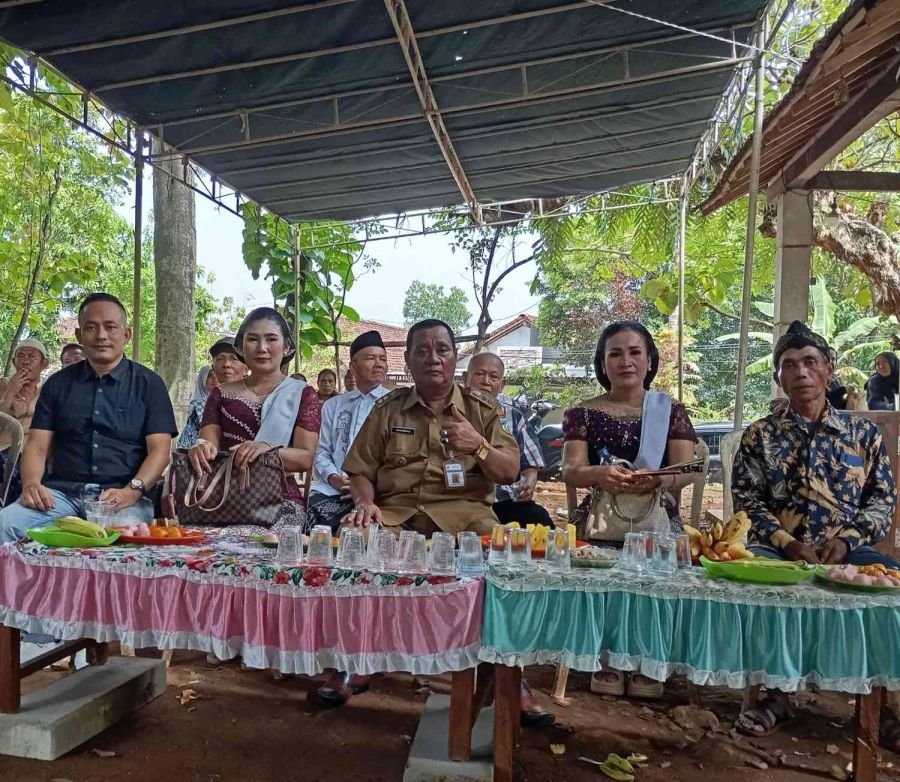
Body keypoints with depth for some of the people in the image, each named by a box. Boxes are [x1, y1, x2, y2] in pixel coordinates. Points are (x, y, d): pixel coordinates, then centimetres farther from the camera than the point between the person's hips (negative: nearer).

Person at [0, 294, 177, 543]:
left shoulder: (149, 384, 6)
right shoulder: (58, 383, 15)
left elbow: (160, 450, -2)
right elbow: (37, 444, 10)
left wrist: (131, 491, -20)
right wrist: (31, 483, -12)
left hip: (122, 494, -4)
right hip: (62, 491, 4)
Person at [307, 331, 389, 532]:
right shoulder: (332, 405, 19)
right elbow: (322, 451, 14)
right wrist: (332, 477, -7)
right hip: (331, 487, 4)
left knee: (319, 513, -29)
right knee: (309, 506, -26)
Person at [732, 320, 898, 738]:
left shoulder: (864, 432, 13)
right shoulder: (759, 434, 9)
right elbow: (747, 501, 2)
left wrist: (846, 539, -10)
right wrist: (787, 544, -13)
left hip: (845, 550, 1)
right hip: (778, 549, -1)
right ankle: (777, 692, -17)